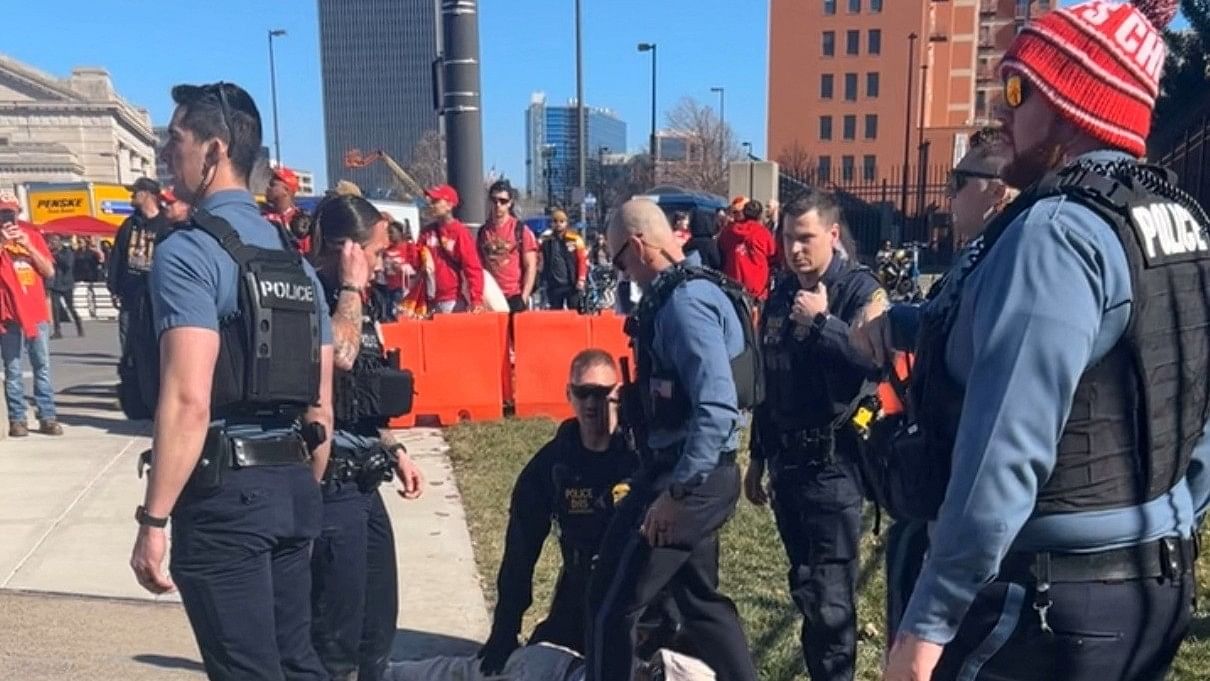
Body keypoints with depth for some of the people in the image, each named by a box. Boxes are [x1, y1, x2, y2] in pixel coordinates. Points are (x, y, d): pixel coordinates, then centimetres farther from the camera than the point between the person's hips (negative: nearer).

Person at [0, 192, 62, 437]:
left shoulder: (32, 234, 11)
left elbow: (50, 271, 5)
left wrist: (28, 246, -6)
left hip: (37, 311, 2)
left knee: (42, 367, 3)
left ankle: (48, 417, 7)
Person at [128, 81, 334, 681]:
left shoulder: (188, 251, -12)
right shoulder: (295, 259, 13)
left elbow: (189, 402, -21)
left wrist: (153, 520, -16)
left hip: (224, 494, -8)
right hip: (291, 484, 8)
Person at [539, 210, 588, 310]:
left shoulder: (575, 239, 0)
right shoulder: (546, 241, 7)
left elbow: (583, 260, -2)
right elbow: (543, 263, 12)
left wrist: (581, 279, -10)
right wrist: (544, 283, 7)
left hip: (572, 284, -2)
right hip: (554, 286, 3)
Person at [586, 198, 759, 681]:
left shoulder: (683, 302, -19)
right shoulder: (693, 290, 12)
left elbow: (717, 407, -29)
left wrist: (677, 492, -26)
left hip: (687, 479, -10)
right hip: (695, 475, 10)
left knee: (611, 604, 2)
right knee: (700, 599, 22)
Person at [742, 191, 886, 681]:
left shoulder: (860, 290, -8)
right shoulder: (780, 296, 11)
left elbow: (876, 362, -26)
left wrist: (822, 322, -20)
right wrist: (758, 457, 19)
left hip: (832, 463, -7)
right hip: (785, 460, 7)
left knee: (829, 594, -4)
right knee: (804, 585, 17)